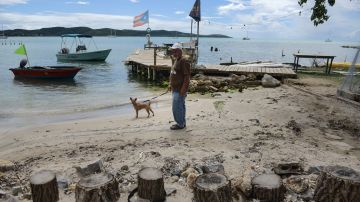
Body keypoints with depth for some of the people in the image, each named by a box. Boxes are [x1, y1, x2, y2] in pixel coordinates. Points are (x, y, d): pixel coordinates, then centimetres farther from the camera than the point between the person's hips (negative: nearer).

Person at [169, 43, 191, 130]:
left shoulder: (184, 61, -17)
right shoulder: (176, 60, 14)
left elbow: (187, 76, -22)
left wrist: (183, 89, -24)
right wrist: (171, 85, 18)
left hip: (180, 90, -10)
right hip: (175, 89, 10)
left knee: (177, 107, -5)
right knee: (181, 106, 16)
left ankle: (180, 124, 7)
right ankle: (182, 122, 26)